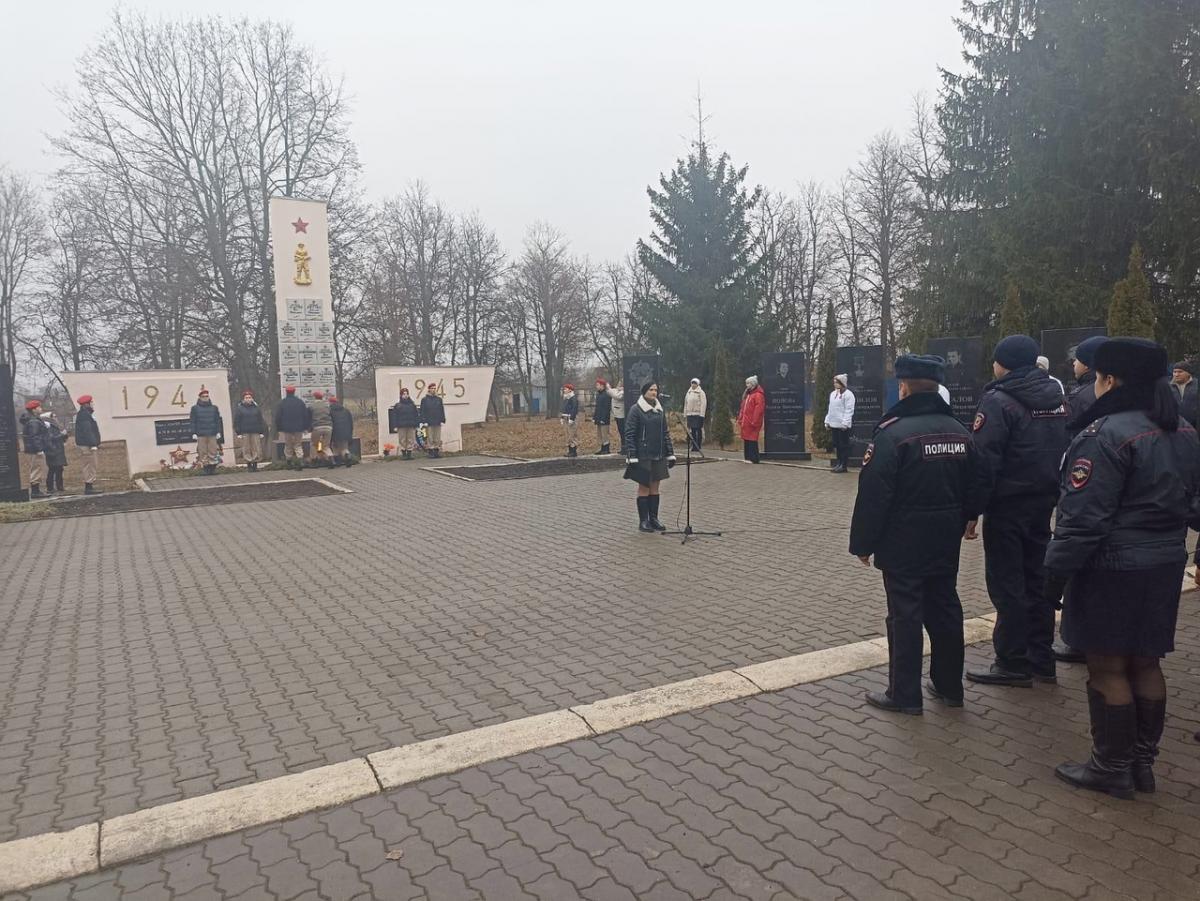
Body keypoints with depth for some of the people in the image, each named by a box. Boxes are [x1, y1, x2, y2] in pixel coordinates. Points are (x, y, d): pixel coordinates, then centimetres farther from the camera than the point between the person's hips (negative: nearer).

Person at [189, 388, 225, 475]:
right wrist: (194, 433, -2)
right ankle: (206, 469, 3)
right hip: (201, 435, -1)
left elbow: (218, 421, 11)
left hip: (212, 435, 1)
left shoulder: (214, 408, 13)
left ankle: (212, 469, 3)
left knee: (213, 452, -1)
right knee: (203, 453, -1)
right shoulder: (195, 408, 8)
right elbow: (193, 422, 5)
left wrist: (219, 432, 3)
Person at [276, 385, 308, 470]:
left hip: (287, 428, -1)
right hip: (299, 428, 2)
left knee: (288, 446, 10)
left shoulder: (282, 403, -3)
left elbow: (278, 417, -2)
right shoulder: (300, 402, 3)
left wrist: (279, 429, 6)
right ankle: (300, 461, -9)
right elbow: (306, 416, 6)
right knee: (298, 445, 7)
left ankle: (289, 462, 15)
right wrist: (305, 427, 12)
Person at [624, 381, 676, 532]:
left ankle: (653, 519, 17)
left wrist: (670, 454, 9)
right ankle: (643, 521, 9)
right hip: (643, 456, -5)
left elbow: (666, 433, 14)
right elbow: (629, 435, -10)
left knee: (655, 487, 9)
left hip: (658, 456, 5)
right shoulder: (636, 410, -7)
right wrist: (631, 457, -16)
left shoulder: (660, 410, 10)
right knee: (644, 487, 1)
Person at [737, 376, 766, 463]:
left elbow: (759, 409, -18)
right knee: (746, 440, 11)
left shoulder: (758, 395, -11)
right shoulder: (747, 394, 19)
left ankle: (753, 458, -4)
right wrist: (740, 419, 17)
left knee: (752, 440, -8)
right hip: (746, 422, 9)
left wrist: (754, 421, -21)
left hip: (752, 423, -9)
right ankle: (747, 457, 17)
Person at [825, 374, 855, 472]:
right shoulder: (833, 393, 16)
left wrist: (845, 423, -20)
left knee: (844, 445, -2)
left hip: (843, 425, -8)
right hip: (834, 424, 8)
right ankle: (839, 463, 19)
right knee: (837, 445, 11)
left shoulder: (848, 394, -9)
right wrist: (827, 421, 16)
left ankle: (844, 465, 3)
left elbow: (849, 410, -14)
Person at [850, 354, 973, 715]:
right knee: (945, 610, 16)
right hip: (946, 543, 7)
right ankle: (950, 686, 28)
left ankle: (904, 694, 9)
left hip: (903, 545, -7)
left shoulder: (893, 432, -16)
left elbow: (873, 495, -18)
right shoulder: (959, 431, 8)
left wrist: (863, 543, -10)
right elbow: (969, 489, 15)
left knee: (905, 616, 1)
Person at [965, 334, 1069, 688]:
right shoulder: (1055, 397, 10)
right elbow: (1064, 451, 13)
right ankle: (1041, 659, 23)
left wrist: (972, 512, -15)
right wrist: (1054, 495, 17)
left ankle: (1013, 663, 8)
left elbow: (984, 462, -19)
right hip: (1044, 503, 8)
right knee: (1037, 579, 15)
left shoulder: (998, 401, -14)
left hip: (1008, 506, -8)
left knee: (1007, 584, 1)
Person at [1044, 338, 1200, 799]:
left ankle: (1113, 768, 15)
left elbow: (1083, 514, -21)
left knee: (1107, 668, 3)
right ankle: (1142, 761, 28)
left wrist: (1057, 570, -14)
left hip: (1113, 568, -9)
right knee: (1145, 664, 17)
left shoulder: (1107, 435, -20)